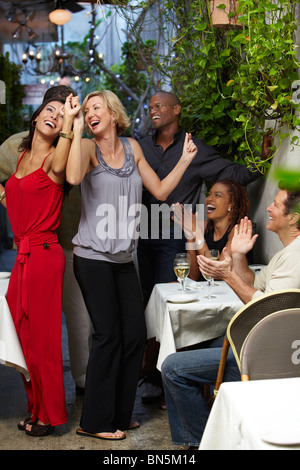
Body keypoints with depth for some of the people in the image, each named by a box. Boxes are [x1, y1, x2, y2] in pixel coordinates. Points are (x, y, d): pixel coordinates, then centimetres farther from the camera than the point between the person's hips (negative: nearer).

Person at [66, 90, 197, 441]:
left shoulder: (132, 148, 11)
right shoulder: (88, 148, -6)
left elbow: (160, 190, 14)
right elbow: (73, 177, -29)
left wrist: (185, 159, 8)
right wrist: (77, 130, -21)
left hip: (123, 258, 6)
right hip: (93, 257, -6)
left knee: (135, 334, 6)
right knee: (108, 335, -4)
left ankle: (119, 415, 21)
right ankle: (94, 421, 10)